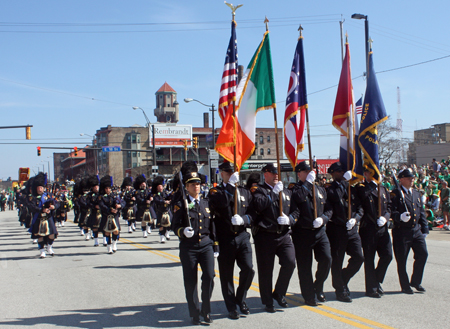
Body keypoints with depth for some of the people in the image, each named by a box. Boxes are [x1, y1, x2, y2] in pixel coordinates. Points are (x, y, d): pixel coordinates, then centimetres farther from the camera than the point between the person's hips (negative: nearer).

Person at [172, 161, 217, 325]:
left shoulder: (206, 203, 10)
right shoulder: (181, 205, -1)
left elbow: (212, 226, 14)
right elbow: (175, 226, -4)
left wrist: (215, 246, 13)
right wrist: (183, 231, -26)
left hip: (206, 245, 2)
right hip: (188, 247, -2)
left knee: (209, 276, -9)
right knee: (190, 281, 3)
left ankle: (206, 311, 8)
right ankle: (195, 313, 18)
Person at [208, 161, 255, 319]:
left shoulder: (245, 192, 13)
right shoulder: (215, 191, 2)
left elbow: (252, 214, 8)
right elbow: (221, 203, -21)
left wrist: (243, 219, -12)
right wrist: (231, 184, -17)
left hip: (242, 236, 3)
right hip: (224, 239, -3)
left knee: (248, 269, -5)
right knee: (226, 275, 4)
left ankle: (240, 299, 21)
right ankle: (232, 308, 19)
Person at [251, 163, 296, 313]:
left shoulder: (287, 192, 18)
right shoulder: (258, 189, 2)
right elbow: (258, 205, -18)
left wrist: (289, 219, -5)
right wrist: (274, 192, -13)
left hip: (284, 234, 4)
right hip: (265, 235, -4)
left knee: (290, 262, -11)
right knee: (266, 269, 2)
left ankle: (279, 293, 12)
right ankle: (268, 302, 18)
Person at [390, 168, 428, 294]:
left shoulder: (416, 193, 17)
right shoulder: (396, 194, -5)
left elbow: (422, 212, 19)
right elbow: (392, 211, -13)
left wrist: (424, 229, 13)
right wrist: (400, 216, -32)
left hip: (417, 230, 6)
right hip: (402, 231, -6)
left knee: (423, 254, -1)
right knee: (401, 259, 0)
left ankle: (415, 281, 18)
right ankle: (405, 286, 14)